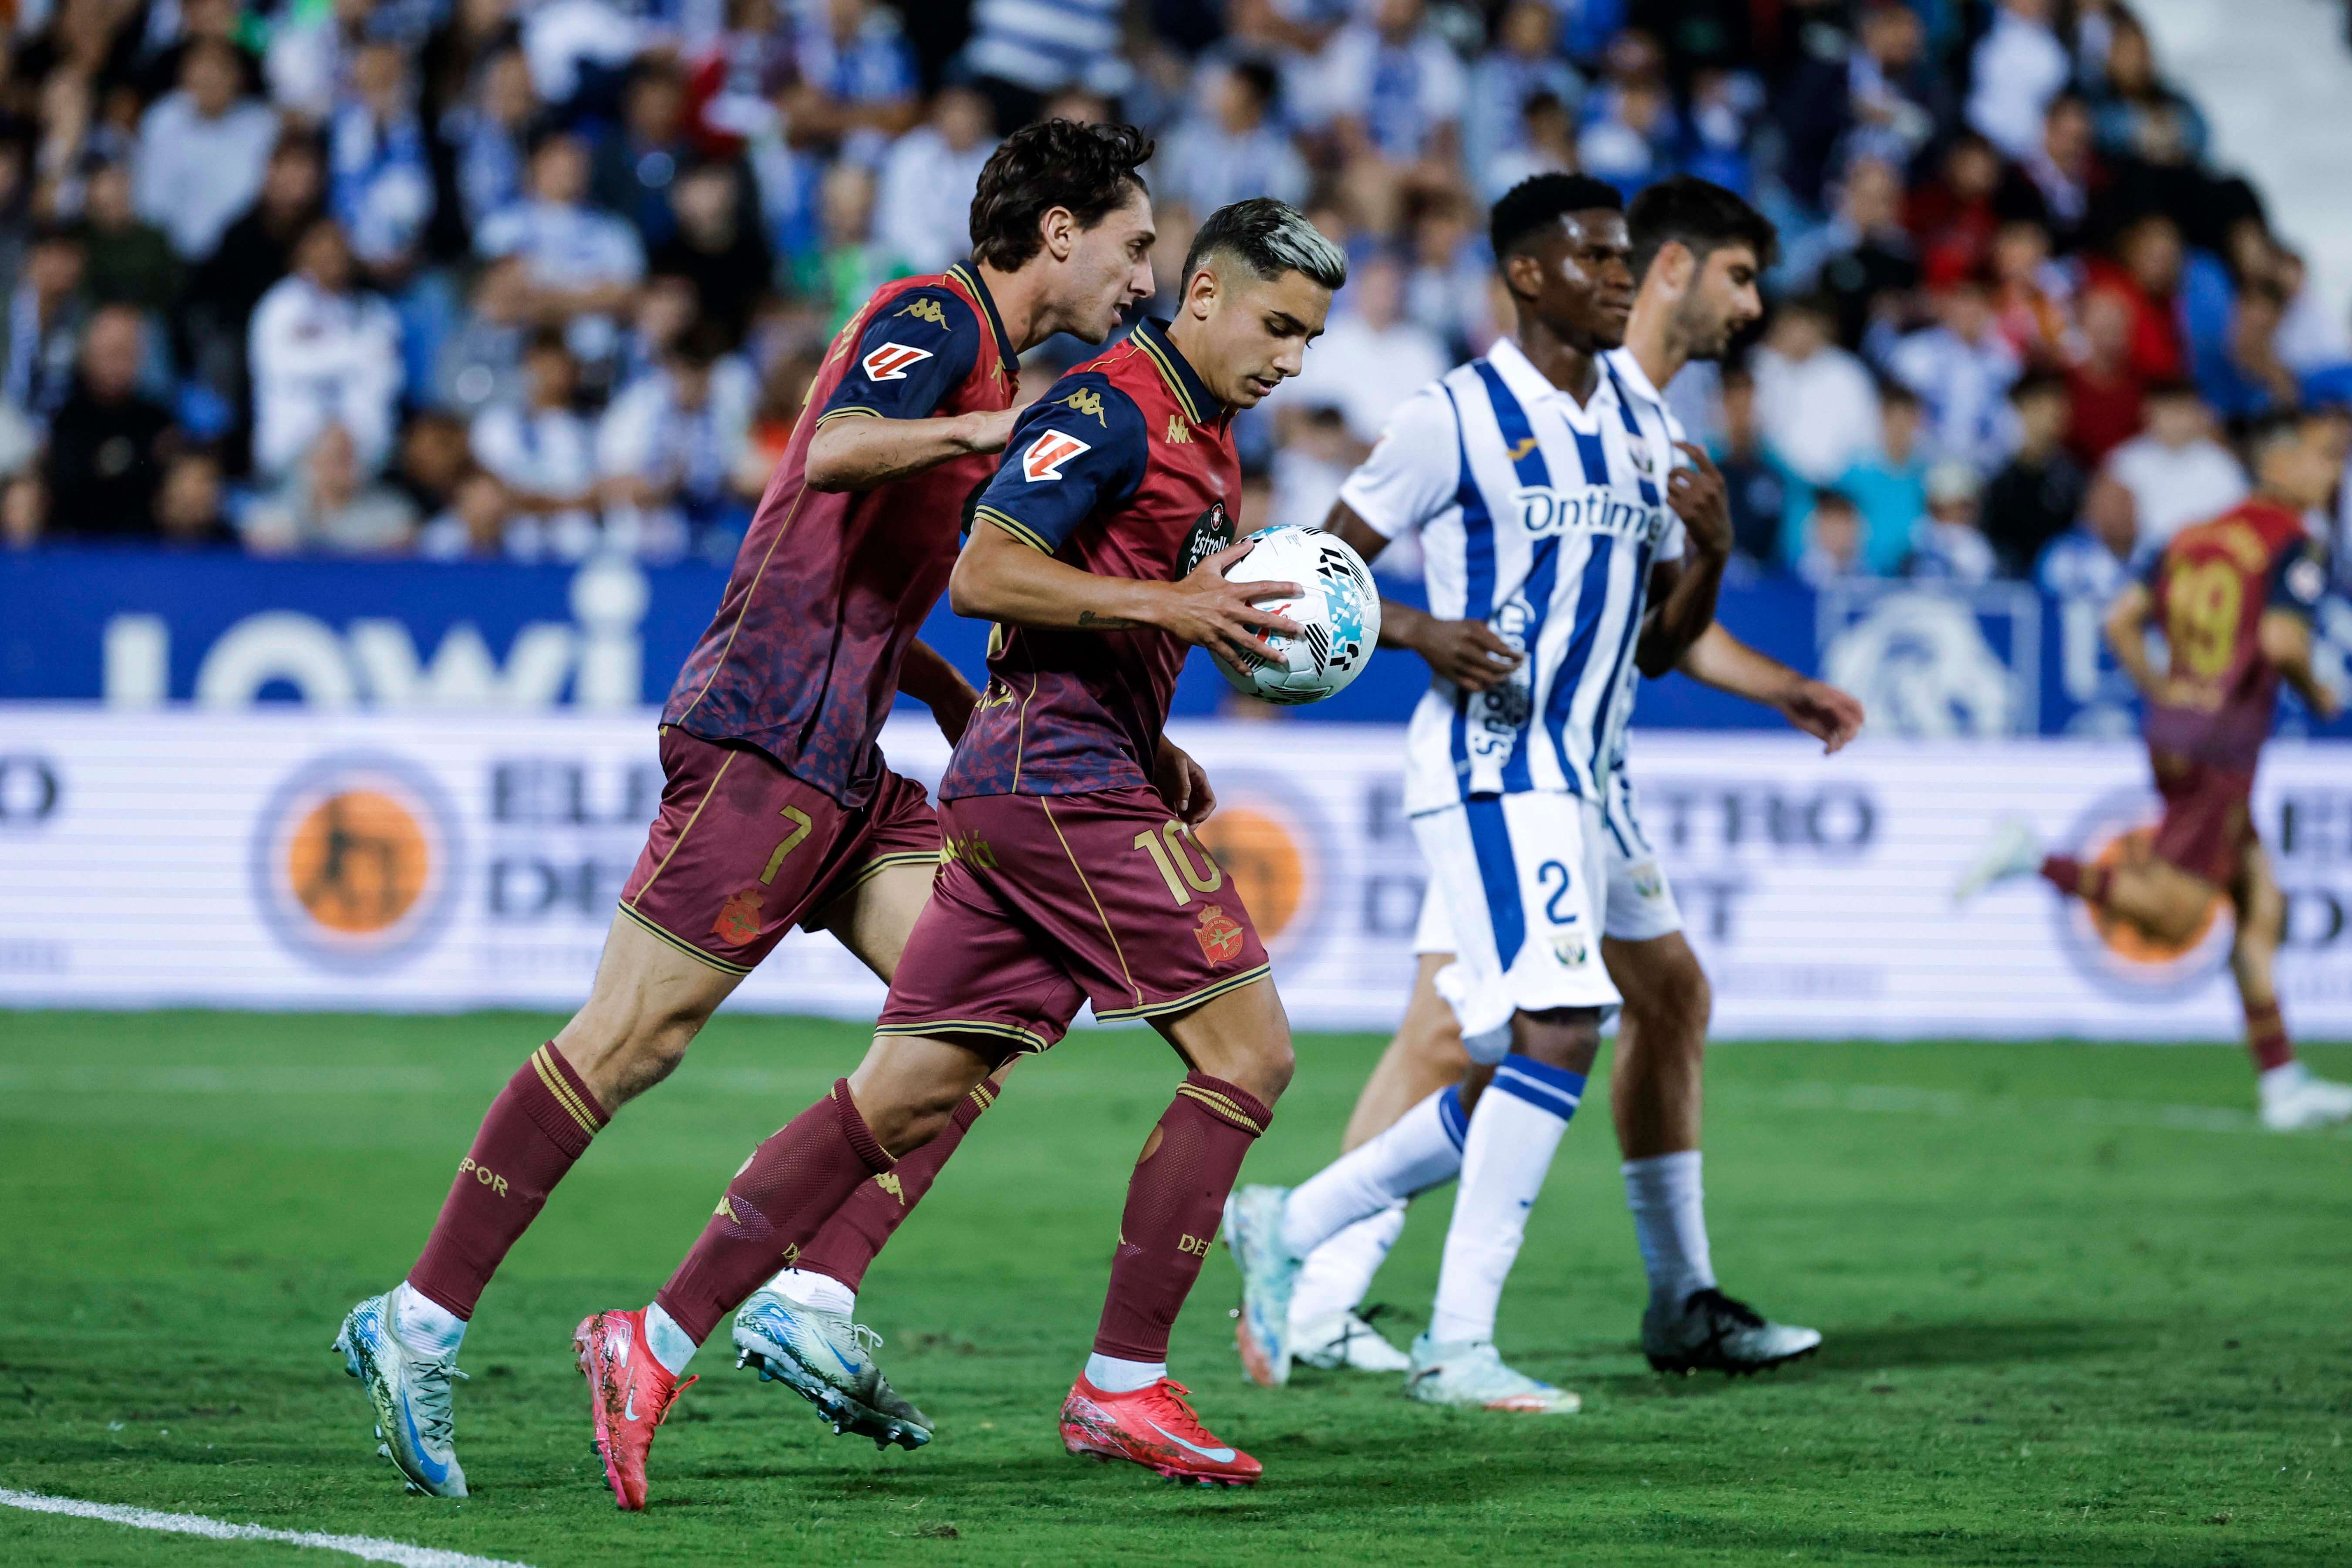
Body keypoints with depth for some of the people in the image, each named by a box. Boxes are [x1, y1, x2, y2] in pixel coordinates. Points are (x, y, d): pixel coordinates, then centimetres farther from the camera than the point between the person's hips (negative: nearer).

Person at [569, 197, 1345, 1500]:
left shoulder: (1202, 434, 20)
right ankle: (1122, 1389, -4)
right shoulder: (1110, 406, -11)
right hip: (1060, 776, -10)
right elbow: (985, 572, -19)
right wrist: (1166, 605, -23)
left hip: (1020, 793, 10)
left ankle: (658, 1342, 3)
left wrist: (1150, 752, 17)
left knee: (902, 1098, 5)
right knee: (1245, 1055, -7)